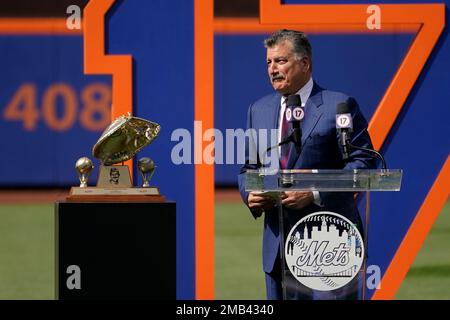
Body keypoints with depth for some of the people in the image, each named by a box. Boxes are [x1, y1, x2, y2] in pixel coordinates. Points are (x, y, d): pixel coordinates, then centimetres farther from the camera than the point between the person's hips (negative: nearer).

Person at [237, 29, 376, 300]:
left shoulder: (339, 105, -4)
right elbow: (249, 167, 21)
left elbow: (363, 162, -9)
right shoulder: (259, 110, 15)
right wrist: (250, 194, -3)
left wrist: (315, 193, -18)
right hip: (277, 242, 6)